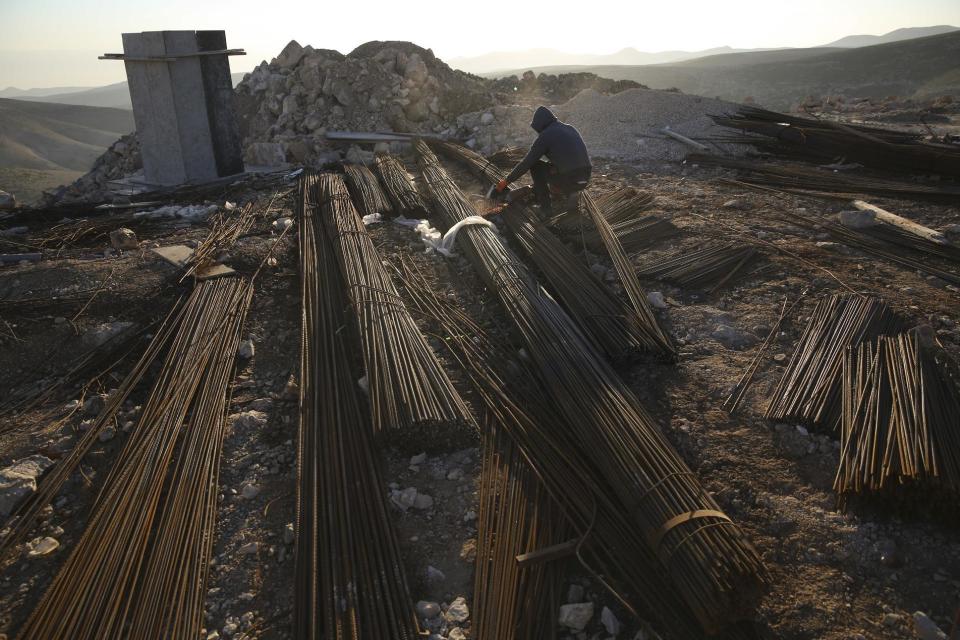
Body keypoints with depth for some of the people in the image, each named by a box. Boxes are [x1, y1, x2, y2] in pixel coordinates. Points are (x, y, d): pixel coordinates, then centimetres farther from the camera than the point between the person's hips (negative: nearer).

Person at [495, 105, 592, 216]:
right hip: (585, 180, 7)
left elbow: (526, 163, -1)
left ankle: (545, 207, 8)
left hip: (568, 181, -7)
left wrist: (506, 181, 11)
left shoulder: (545, 136, -3)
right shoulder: (571, 128, 17)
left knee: (535, 165, 13)